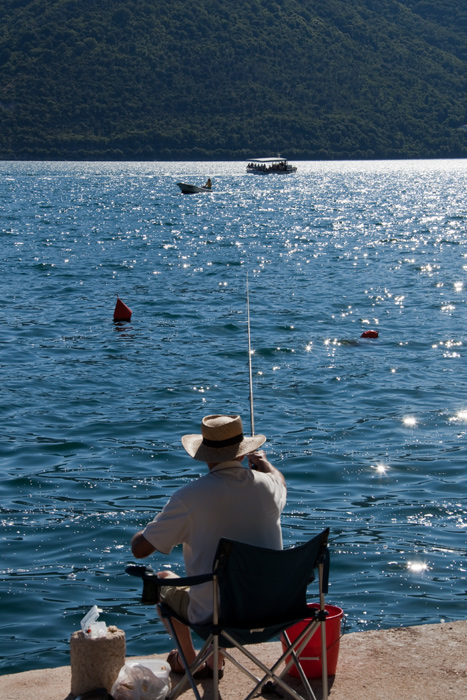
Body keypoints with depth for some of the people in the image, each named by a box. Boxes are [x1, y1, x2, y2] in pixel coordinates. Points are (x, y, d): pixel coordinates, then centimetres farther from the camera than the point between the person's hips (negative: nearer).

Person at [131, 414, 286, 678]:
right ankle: (215, 661, 45)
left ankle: (189, 660, 44)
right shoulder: (266, 486, -8)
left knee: (163, 580, 27)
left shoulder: (189, 497, -21)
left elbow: (140, 549, -13)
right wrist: (264, 461, 42)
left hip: (215, 614, -4)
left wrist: (146, 531, 10)